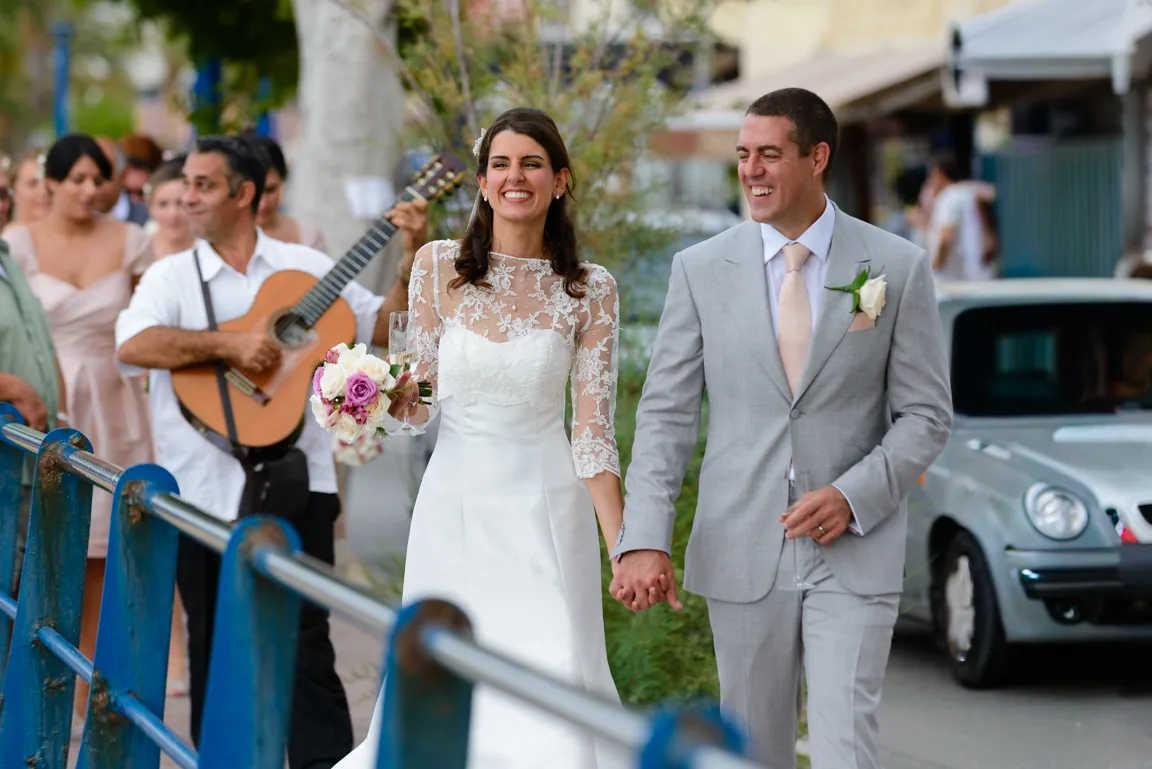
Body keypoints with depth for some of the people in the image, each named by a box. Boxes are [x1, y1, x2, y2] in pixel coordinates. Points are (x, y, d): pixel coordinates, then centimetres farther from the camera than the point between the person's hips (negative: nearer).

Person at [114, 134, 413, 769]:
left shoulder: (305, 266, 9)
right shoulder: (172, 275, 4)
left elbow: (384, 326, 12)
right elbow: (132, 346, -16)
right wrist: (228, 344, -21)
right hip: (203, 488, 0)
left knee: (305, 640, -4)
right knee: (215, 646, 8)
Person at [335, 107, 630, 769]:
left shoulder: (590, 291, -1)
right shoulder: (440, 266, 1)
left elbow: (594, 432, -1)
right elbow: (418, 403, 5)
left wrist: (625, 549, -8)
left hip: (545, 512, -1)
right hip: (455, 501, 1)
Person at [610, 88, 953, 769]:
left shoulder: (899, 268, -1)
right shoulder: (702, 269, 3)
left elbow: (927, 415, 1)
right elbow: (666, 413, 1)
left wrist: (854, 496, -14)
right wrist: (644, 540, -10)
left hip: (854, 550, -2)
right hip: (741, 552, 2)